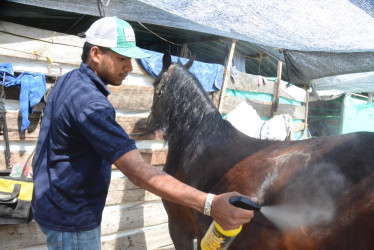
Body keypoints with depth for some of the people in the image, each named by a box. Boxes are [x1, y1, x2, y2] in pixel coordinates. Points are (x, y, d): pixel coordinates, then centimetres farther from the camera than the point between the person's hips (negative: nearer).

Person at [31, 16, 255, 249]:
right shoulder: (89, 102, -30)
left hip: (58, 206, 10)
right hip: (72, 220, -10)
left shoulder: (68, 81, 2)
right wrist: (209, 204, -44)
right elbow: (138, 172, -38)